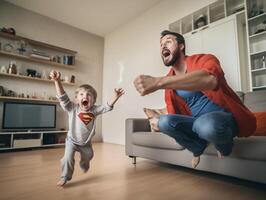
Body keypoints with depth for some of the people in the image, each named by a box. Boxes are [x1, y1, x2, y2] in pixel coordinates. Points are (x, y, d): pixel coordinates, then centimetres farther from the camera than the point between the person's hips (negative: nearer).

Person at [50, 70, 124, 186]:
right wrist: (57, 81, -50)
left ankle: (83, 165, 57)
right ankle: (65, 177, 14)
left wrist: (115, 97, -35)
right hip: (72, 140, -3)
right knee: (68, 158, -14)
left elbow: (107, 107, -18)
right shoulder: (72, 108, -23)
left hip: (86, 142, 3)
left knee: (88, 157, 21)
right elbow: (63, 97, -35)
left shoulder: (94, 110, -15)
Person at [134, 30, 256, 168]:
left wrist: (157, 82, -48)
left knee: (206, 124, -39)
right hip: (197, 122, 5)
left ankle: (223, 144, 0)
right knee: (164, 121, -20)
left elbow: (210, 79, -40)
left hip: (225, 117, -4)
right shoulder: (169, 80, 3)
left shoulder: (203, 60, -13)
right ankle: (198, 147, 6)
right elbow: (173, 113, 11)